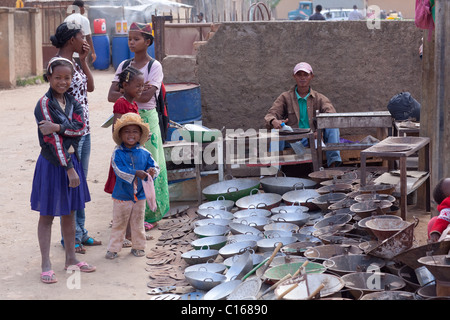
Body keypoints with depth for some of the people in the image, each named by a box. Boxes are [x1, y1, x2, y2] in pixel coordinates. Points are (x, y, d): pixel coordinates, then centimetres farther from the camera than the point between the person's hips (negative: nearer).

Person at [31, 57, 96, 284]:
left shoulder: (72, 102, 6)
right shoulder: (44, 104, -13)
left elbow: (81, 127, -9)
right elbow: (53, 140, -18)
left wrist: (57, 127, -25)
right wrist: (69, 169, -19)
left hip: (70, 160, 6)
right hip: (51, 163, -6)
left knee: (69, 212, 14)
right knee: (47, 214, 2)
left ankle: (71, 258, 26)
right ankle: (46, 265, 7)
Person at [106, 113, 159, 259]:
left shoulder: (144, 153, 0)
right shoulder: (117, 153, -10)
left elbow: (155, 166, 0)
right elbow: (119, 170, -22)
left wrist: (152, 171, -24)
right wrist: (136, 173, -33)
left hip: (140, 195, 3)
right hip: (122, 196, -2)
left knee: (138, 223, 14)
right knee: (118, 223, 6)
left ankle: (138, 246, 28)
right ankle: (113, 248, 15)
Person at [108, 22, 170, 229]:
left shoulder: (154, 66, -5)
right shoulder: (124, 65, 9)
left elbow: (146, 96, -18)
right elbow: (111, 96, -1)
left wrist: (124, 91, -8)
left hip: (146, 118, -5)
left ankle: (151, 215, 8)